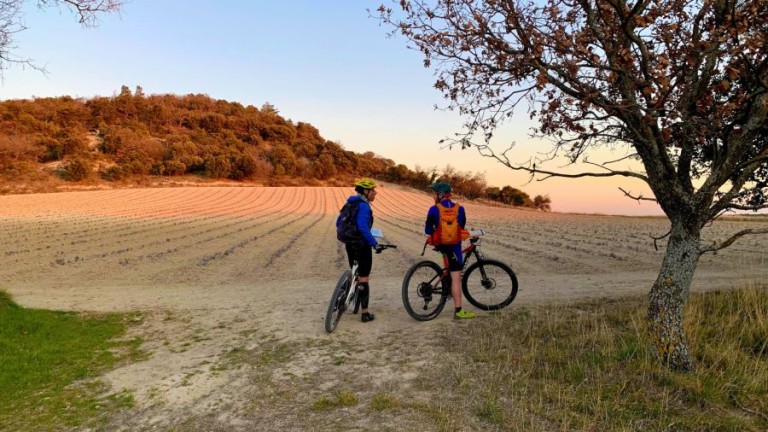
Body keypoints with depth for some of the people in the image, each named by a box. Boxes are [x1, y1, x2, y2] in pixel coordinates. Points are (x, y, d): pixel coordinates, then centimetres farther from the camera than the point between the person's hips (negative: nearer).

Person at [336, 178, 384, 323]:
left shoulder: (351, 203, 10)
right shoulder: (363, 205, -18)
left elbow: (339, 222, 16)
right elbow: (363, 227, -31)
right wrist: (375, 244, -29)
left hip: (350, 243, 8)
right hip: (362, 244, -8)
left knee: (355, 274, 23)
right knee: (363, 279, 0)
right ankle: (365, 313, 6)